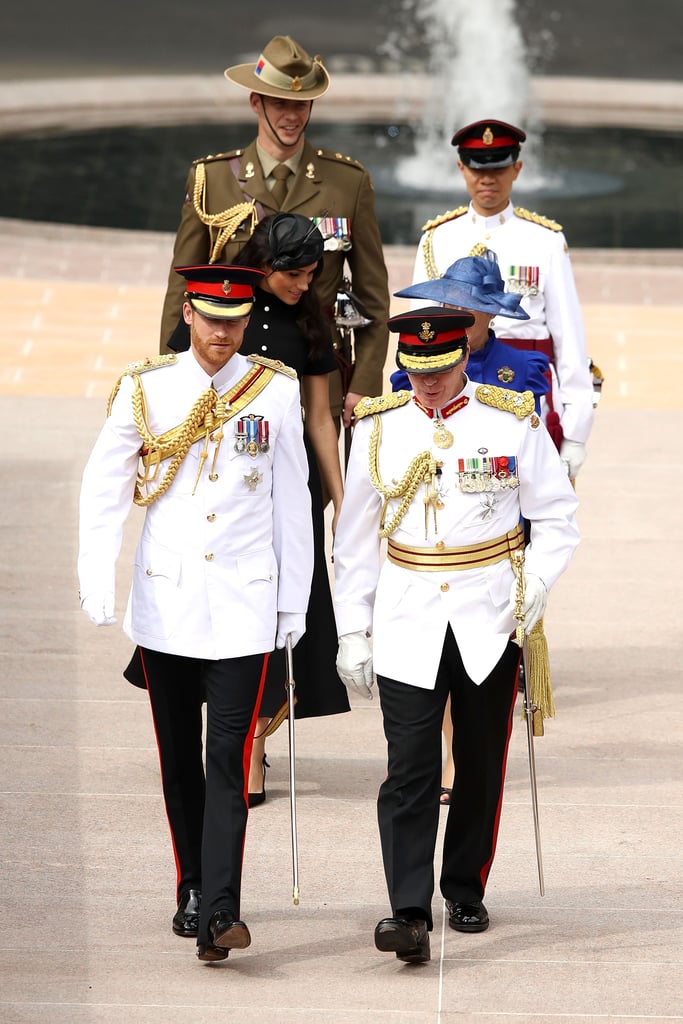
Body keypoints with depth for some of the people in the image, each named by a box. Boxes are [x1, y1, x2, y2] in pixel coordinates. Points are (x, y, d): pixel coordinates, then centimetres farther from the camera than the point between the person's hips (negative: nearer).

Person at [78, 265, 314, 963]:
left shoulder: (277, 391, 2)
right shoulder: (144, 388, 1)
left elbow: (292, 504, 6)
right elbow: (103, 490, 0)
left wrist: (294, 603, 6)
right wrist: (95, 587, -9)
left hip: (243, 605, -1)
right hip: (164, 602, 1)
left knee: (228, 760, -10)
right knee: (178, 758, 11)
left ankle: (218, 915, -17)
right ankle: (192, 888, 27)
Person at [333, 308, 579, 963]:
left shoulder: (514, 421, -3)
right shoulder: (378, 427, 1)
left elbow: (557, 517, 3)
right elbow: (355, 539, 6)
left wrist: (536, 582, -13)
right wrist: (352, 632, 4)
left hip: (489, 621, 0)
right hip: (408, 625, 0)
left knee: (482, 765, 10)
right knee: (409, 769, -9)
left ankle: (466, 890, 27)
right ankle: (409, 914, -15)